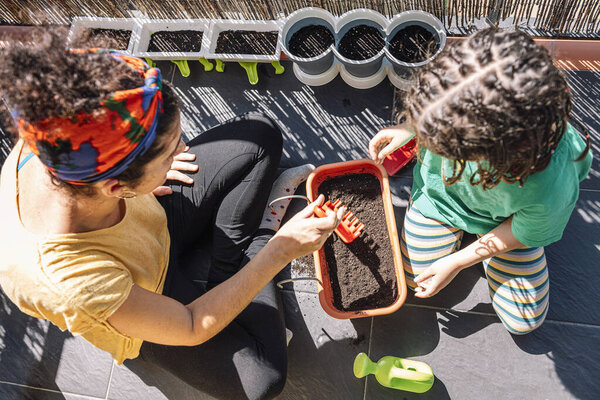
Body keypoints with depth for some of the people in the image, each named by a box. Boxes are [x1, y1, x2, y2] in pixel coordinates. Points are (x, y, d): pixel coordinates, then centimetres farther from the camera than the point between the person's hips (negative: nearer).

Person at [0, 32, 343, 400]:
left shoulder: (45, 142, -31)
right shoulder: (78, 284, -44)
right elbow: (193, 328, -26)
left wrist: (144, 176, -11)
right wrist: (281, 249, -27)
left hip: (156, 219, 5)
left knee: (261, 133, -5)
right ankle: (257, 237, 1)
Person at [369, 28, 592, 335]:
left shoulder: (550, 192, -45)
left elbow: (522, 234, -21)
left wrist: (456, 263, -14)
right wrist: (410, 128, -14)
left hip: (500, 217, -2)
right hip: (442, 184, 2)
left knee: (522, 321, 9)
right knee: (415, 276, 9)